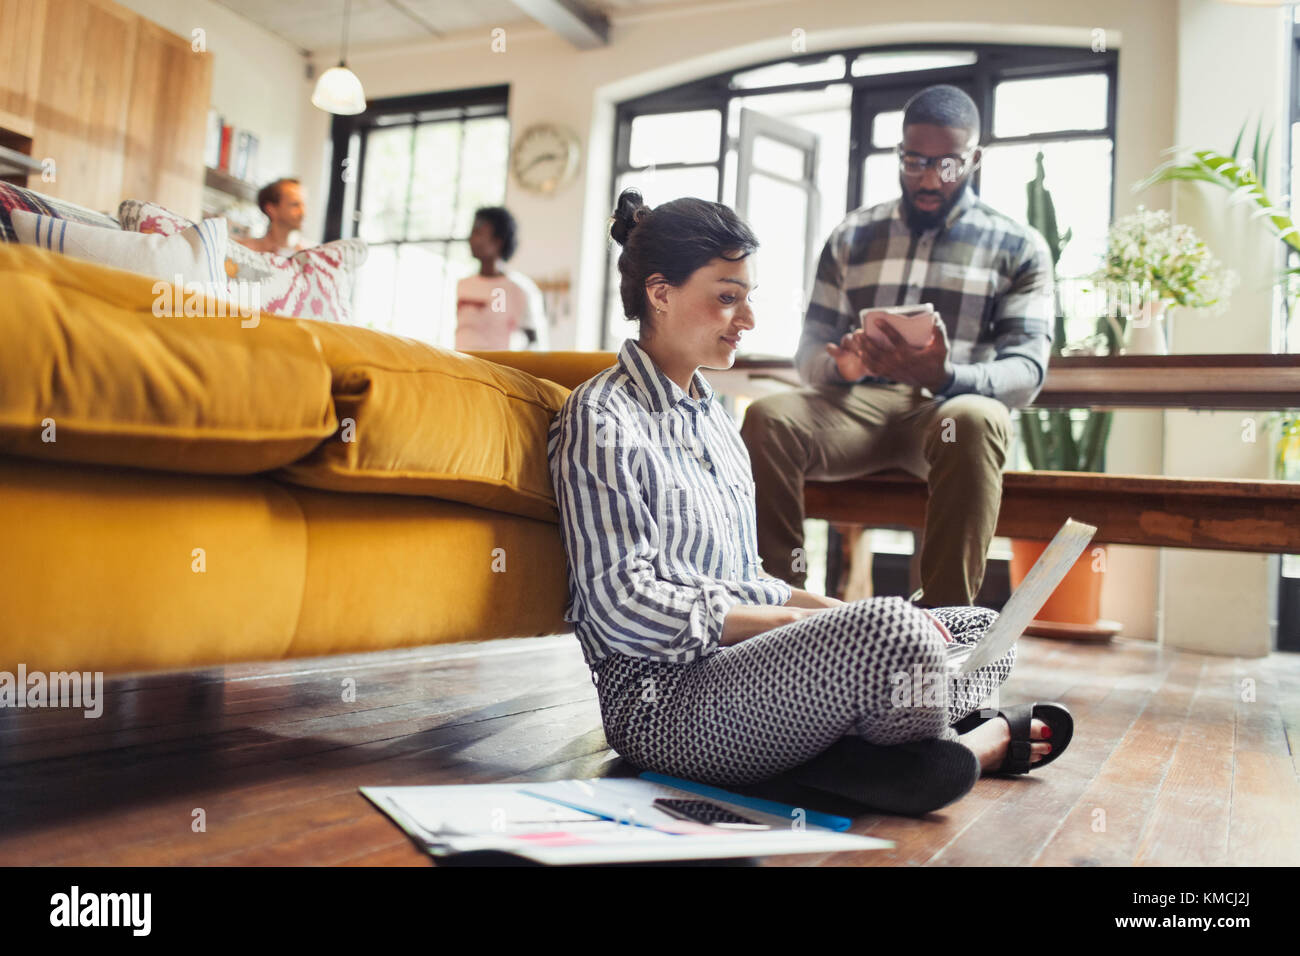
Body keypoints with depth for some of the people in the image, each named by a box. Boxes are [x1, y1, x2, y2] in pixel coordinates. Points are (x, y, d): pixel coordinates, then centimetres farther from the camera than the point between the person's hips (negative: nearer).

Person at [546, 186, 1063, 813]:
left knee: (982, 632, 5)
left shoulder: (713, 417, 20)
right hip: (662, 696, -9)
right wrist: (796, 620, -14)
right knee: (890, 628, -30)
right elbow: (624, 606, -17)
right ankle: (970, 742, -1)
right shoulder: (602, 420, -8)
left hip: (738, 656, 9)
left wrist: (829, 608, 3)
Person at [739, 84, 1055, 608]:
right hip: (857, 403, 2)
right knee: (767, 418, -30)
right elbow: (811, 348, 14)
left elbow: (1026, 371, -1)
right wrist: (840, 365, -13)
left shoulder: (1019, 247, 10)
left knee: (976, 421, -39)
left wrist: (946, 376, -24)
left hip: (953, 405, -1)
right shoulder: (851, 236, 17)